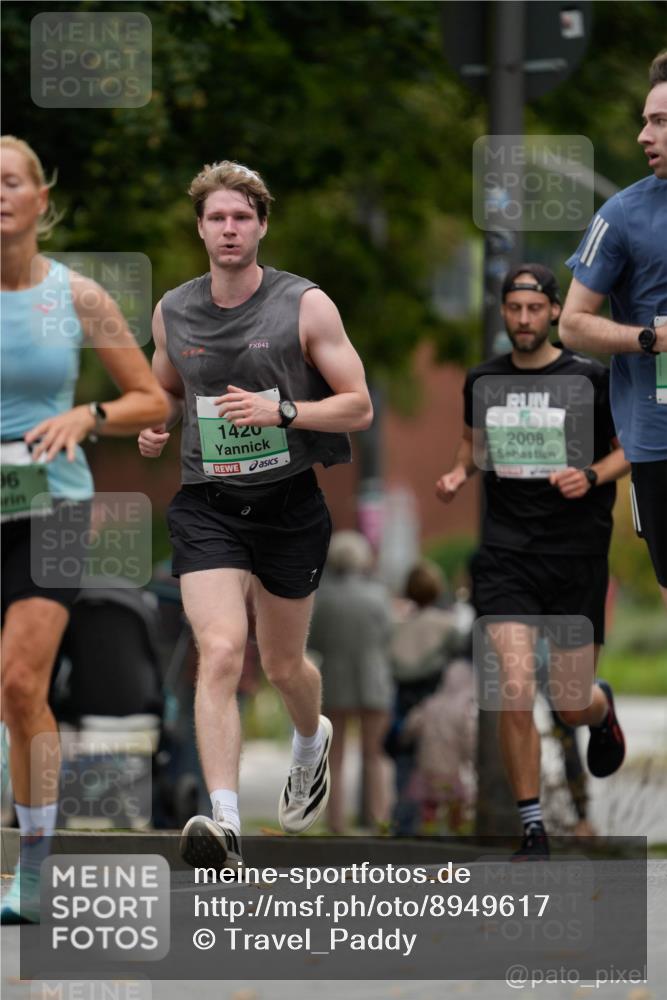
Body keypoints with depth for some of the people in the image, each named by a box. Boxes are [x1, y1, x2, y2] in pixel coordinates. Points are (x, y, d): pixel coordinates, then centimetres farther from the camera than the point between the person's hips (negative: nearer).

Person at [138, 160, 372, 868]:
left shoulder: (305, 306, -7)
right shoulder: (172, 313, 3)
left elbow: (358, 407, -5)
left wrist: (279, 412, -20)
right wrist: (154, 430, 0)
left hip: (290, 503, -1)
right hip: (206, 506, 1)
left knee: (282, 665, 16)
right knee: (220, 652, -20)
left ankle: (311, 742, 53)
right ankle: (224, 824, -29)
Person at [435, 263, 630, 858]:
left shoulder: (591, 378, -4)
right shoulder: (482, 381, 6)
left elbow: (630, 448, 5)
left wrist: (591, 477, -14)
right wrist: (459, 473, 3)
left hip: (577, 556, -1)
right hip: (505, 555, 1)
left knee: (572, 706, 6)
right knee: (515, 690, -16)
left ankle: (601, 709, 47)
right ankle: (533, 829, -4)